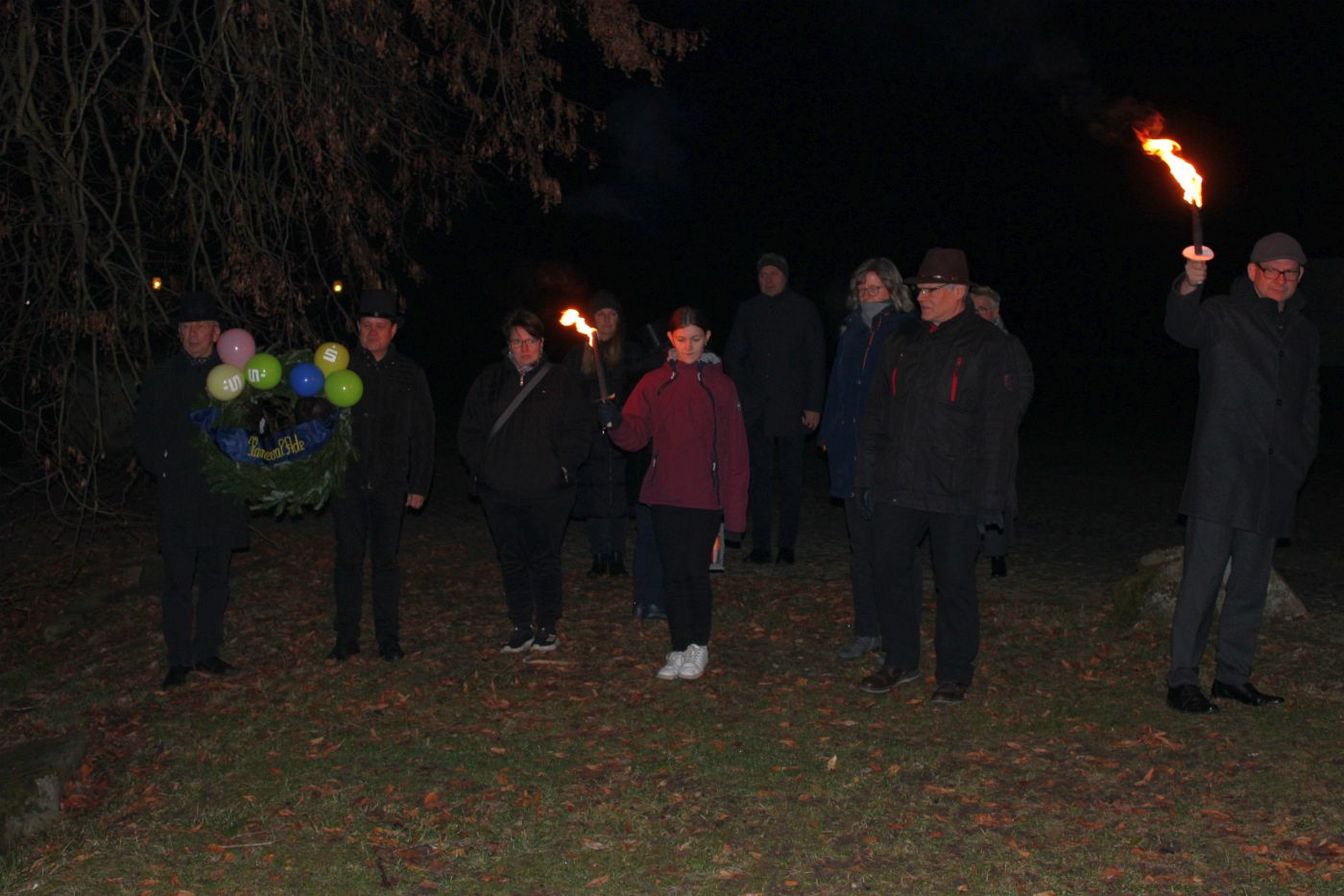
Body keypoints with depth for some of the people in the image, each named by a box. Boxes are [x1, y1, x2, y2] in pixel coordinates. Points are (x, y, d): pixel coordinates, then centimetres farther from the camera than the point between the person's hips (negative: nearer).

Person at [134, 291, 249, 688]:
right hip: (177, 495, -1)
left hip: (221, 492, 1)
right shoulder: (161, 377, 5)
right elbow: (144, 433, 7)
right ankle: (179, 659, 9)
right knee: (178, 578, 0)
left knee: (215, 576, 8)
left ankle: (206, 652, 19)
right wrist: (164, 471, -3)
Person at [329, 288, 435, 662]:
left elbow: (423, 432, 8)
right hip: (347, 480, 0)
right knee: (348, 559, 6)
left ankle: (389, 639, 14)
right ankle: (346, 638, 16)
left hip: (390, 484, 0)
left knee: (386, 560, 5)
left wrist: (419, 486, 3)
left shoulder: (409, 374, 6)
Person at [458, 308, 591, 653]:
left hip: (547, 492, -3)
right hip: (499, 492, 3)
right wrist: (479, 467, 2)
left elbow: (580, 431, 2)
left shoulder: (561, 380, 4)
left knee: (544, 559, 1)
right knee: (511, 559, 9)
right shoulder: (490, 380, 11)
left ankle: (547, 626, 16)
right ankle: (521, 626, 20)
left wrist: (563, 467, -8)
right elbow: (469, 429, 13)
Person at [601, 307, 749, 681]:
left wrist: (735, 510, -6)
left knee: (696, 571, -3)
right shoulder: (654, 383, 7)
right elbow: (635, 436, 3)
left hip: (704, 496, -2)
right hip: (663, 495, 3)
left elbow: (735, 451, -1)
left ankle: (699, 646, 17)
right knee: (672, 573, 7)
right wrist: (616, 423, -21)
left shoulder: (720, 385, 1)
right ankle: (679, 649, 19)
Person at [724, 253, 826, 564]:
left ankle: (787, 545, 9)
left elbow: (816, 360, 2)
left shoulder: (803, 309, 4)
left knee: (791, 477, 3)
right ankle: (760, 545, 7)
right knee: (760, 476, 3)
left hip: (791, 408, -2)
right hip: (756, 409, 2)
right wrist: (741, 396, 2)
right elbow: (732, 357, 14)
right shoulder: (748, 310, 10)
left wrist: (814, 405, -4)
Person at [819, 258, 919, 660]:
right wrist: (829, 434, 11)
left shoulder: (909, 333, -6)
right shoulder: (852, 331, 12)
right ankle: (867, 631, 22)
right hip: (853, 453, 6)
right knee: (862, 547, 12)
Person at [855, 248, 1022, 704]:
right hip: (897, 486, 5)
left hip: (954, 494, -5)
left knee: (955, 582, 4)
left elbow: (999, 427, -7)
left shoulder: (987, 346, -4)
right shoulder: (902, 343, 12)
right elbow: (876, 415, 16)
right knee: (892, 572, 10)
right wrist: (868, 477, 12)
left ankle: (955, 673, 19)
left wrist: (990, 496, -12)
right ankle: (900, 661, 26)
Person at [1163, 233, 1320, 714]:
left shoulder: (1305, 334, 17)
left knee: (1251, 582, 11)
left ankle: (1233, 675, 21)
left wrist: (1302, 454, 13)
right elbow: (1183, 327, -23)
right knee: (1202, 576, -8)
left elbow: (1310, 400, 25)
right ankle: (1182, 678, -2)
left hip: (1273, 481, 6)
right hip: (1220, 474, -6)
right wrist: (1190, 286, -43)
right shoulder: (1225, 316, -1)